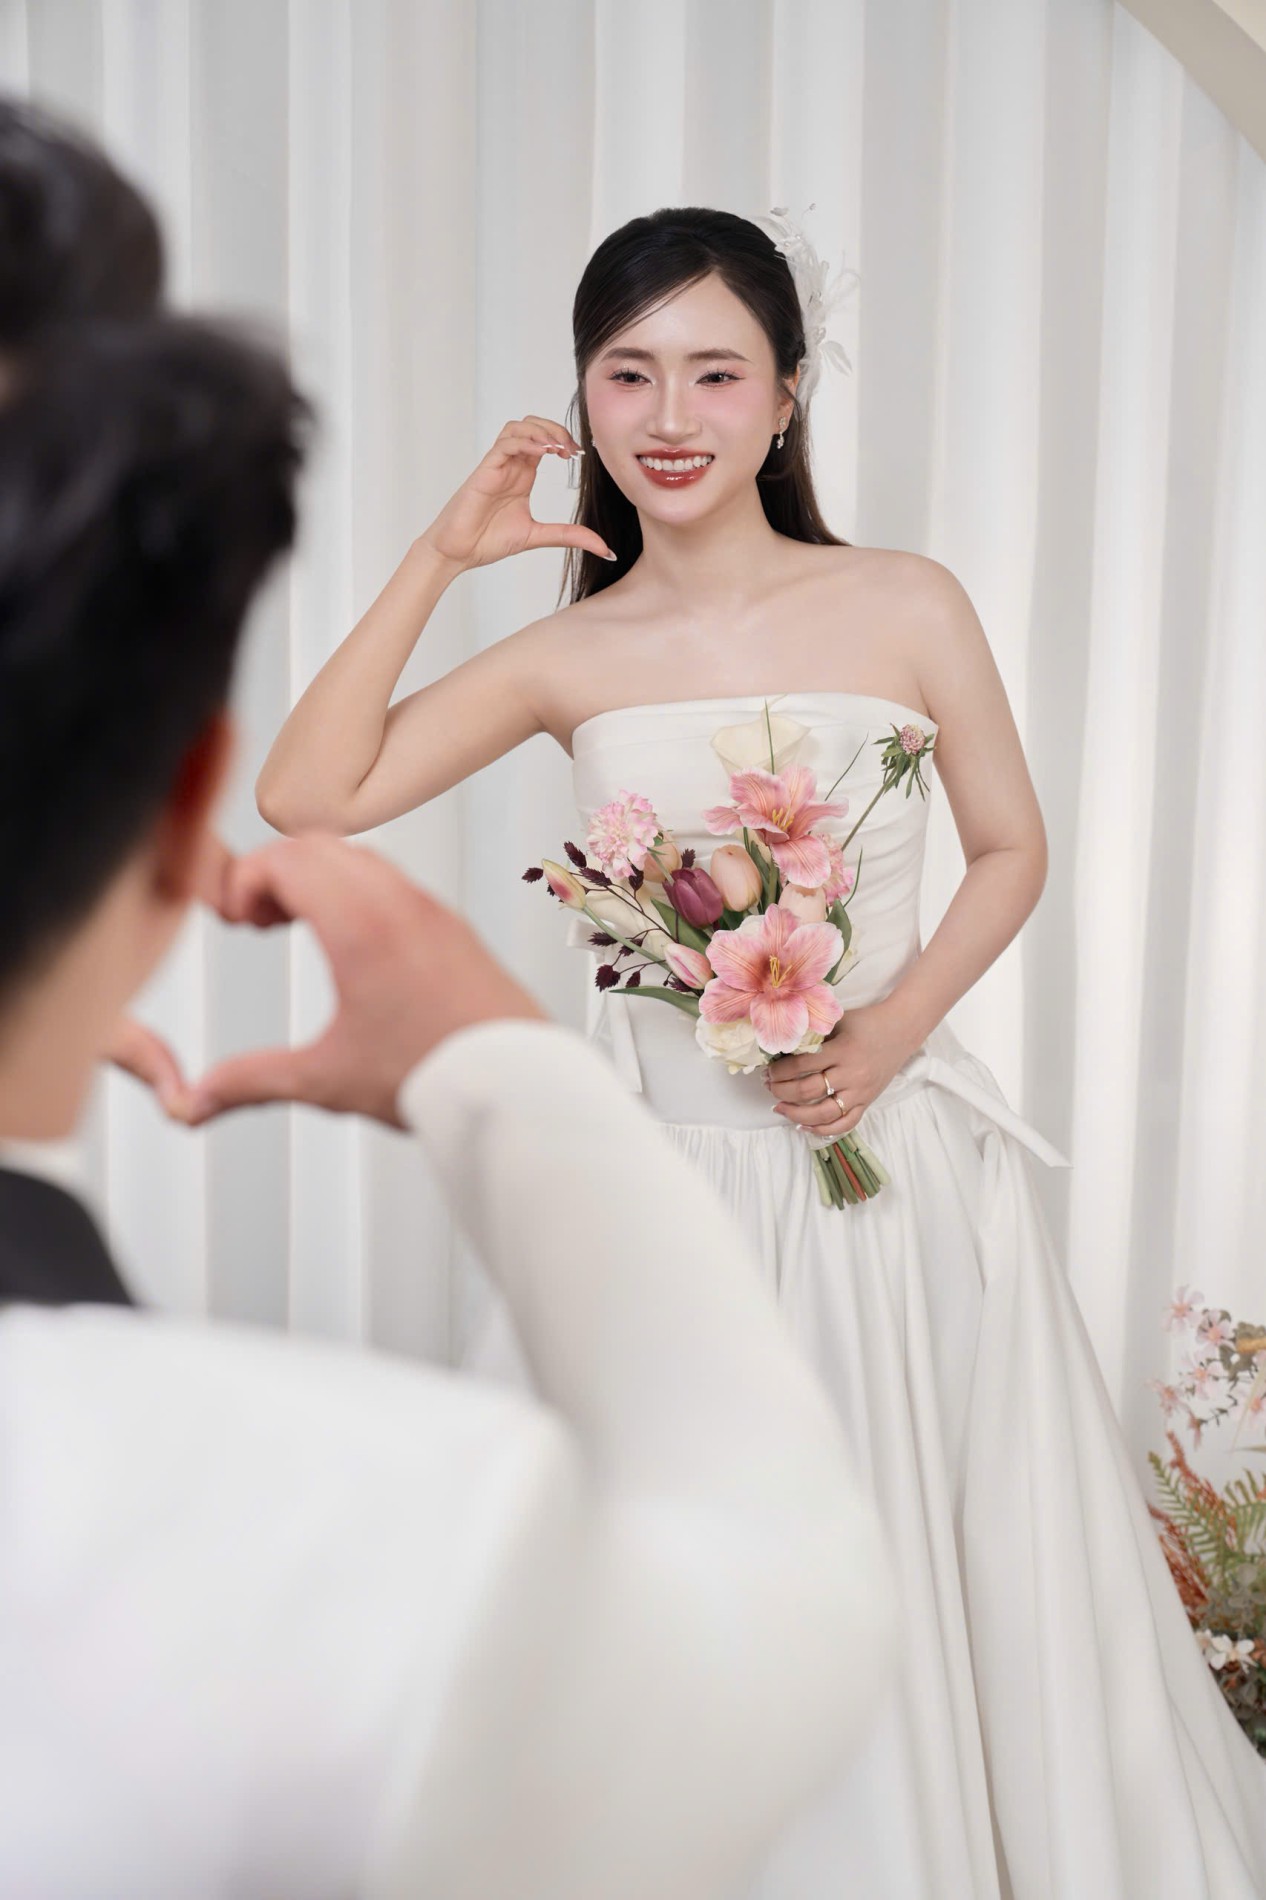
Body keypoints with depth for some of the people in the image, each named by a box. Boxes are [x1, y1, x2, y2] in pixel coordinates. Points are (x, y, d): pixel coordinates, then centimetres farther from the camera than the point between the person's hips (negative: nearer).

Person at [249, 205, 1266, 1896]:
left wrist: (895, 1024, -10)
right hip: (657, 1175, 1)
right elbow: (307, 795, -6)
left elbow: (1013, 849, 5)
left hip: (886, 1165, -1)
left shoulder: (905, 608, -3)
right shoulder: (568, 656, 1)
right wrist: (435, 560, -8)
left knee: (907, 1588, 9)